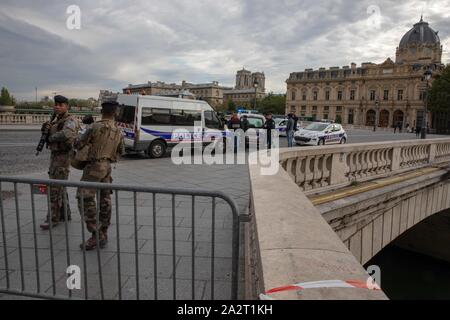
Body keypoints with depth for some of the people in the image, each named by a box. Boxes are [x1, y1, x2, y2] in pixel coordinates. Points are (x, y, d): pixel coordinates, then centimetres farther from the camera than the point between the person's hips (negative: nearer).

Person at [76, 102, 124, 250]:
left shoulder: (95, 127, -15)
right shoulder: (118, 131, 6)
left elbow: (78, 144, -7)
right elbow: (120, 151, 17)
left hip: (94, 166, -7)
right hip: (107, 167, 7)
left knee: (85, 199, -4)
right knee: (105, 199, 11)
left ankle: (96, 236, -4)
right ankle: (103, 234, 18)